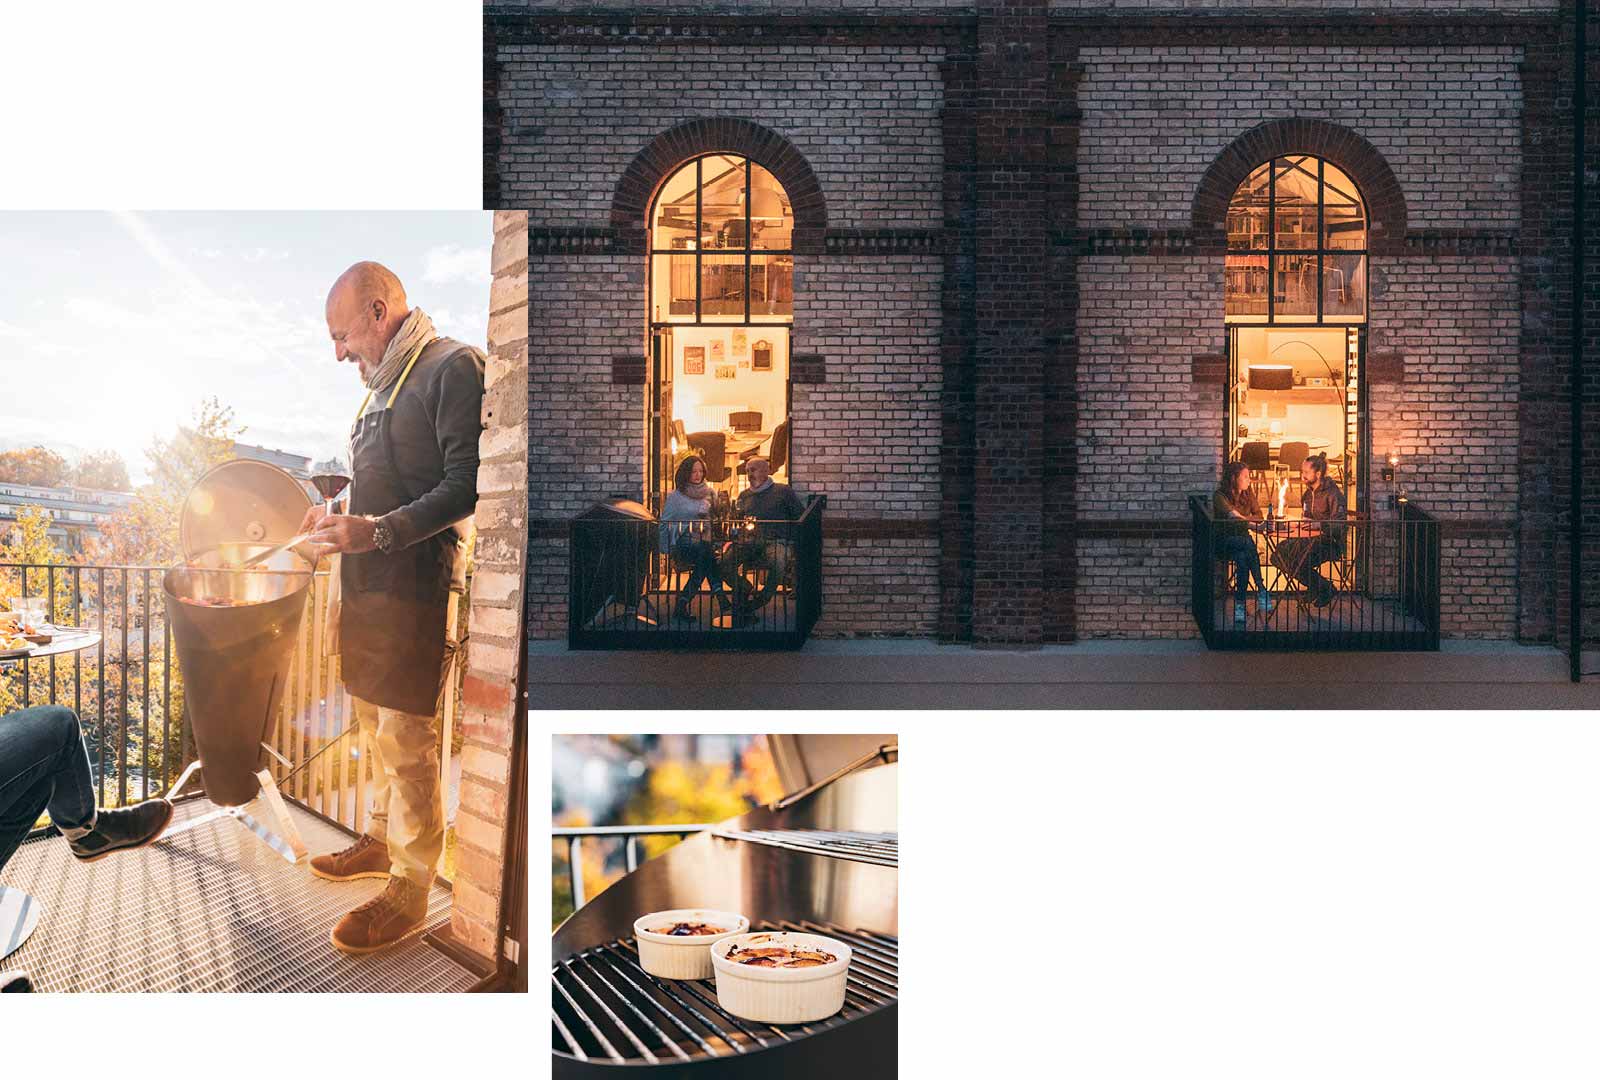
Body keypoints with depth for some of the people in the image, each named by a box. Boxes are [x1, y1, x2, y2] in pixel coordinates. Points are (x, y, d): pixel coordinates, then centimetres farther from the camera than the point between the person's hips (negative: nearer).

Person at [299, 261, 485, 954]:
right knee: (377, 724, 19)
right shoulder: (386, 383, 19)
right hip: (367, 585, 9)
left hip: (415, 586, -9)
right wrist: (341, 517, 14)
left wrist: (377, 532, -23)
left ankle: (408, 893, 1)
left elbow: (466, 486, -19)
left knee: (407, 741, -5)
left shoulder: (453, 367, -11)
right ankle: (382, 839, 34)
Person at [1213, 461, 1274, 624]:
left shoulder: (1248, 493, 7)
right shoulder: (1220, 496, -13)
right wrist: (1254, 526, -44)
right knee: (1249, 545, -36)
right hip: (1225, 542, -4)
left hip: (1242, 539, 4)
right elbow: (1233, 517, -29)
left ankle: (1240, 604, -35)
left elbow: (1258, 516, 10)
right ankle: (1261, 591, -35)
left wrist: (1241, 518, -7)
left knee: (1242, 558, -33)